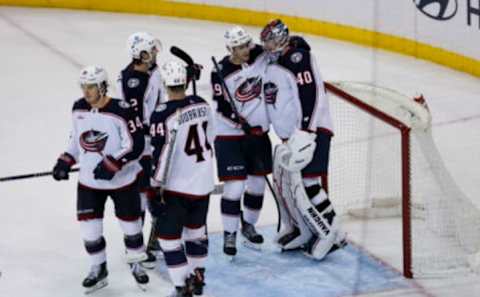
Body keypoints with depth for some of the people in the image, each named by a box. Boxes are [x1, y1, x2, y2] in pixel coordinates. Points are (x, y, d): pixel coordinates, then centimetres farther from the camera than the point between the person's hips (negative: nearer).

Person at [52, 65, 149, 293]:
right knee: (89, 227, 4)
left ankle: (136, 263, 34)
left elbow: (135, 145, -20)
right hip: (89, 181, 4)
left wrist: (112, 163, -28)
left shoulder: (121, 111, -21)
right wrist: (66, 161, 3)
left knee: (130, 222, 11)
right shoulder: (78, 108, -1)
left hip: (122, 180, -4)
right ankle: (98, 269, 24)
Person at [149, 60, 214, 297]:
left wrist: (156, 191, -13)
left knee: (169, 235, 3)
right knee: (196, 228, 22)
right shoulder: (202, 105, -1)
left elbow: (160, 156, -19)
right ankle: (197, 277, 34)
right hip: (204, 182, 7)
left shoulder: (163, 115, -20)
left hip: (177, 187, -7)